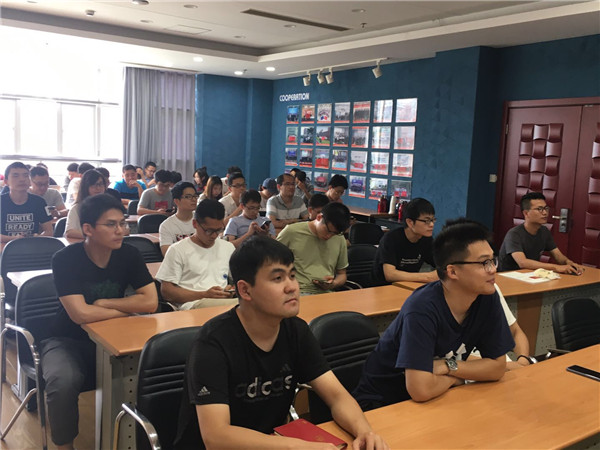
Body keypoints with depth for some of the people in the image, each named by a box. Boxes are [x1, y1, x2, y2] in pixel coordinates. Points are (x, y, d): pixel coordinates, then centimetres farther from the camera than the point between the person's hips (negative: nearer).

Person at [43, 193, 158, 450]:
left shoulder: (129, 255, -7)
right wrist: (126, 310, -16)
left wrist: (103, 303, -17)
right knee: (63, 382, -34)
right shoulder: (65, 259, -19)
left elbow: (150, 302, -13)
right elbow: (81, 314, -29)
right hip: (68, 340, -3)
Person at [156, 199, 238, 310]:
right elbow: (166, 291, 0)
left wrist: (233, 290, 1)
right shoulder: (177, 250, 5)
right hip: (192, 304, -6)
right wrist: (205, 295, -11)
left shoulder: (228, 247, 22)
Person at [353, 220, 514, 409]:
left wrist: (448, 366, -17)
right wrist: (454, 377, -15)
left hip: (435, 397, 8)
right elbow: (421, 390, -35)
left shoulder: (487, 298, -9)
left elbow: (498, 366, -3)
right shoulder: (422, 308, -29)